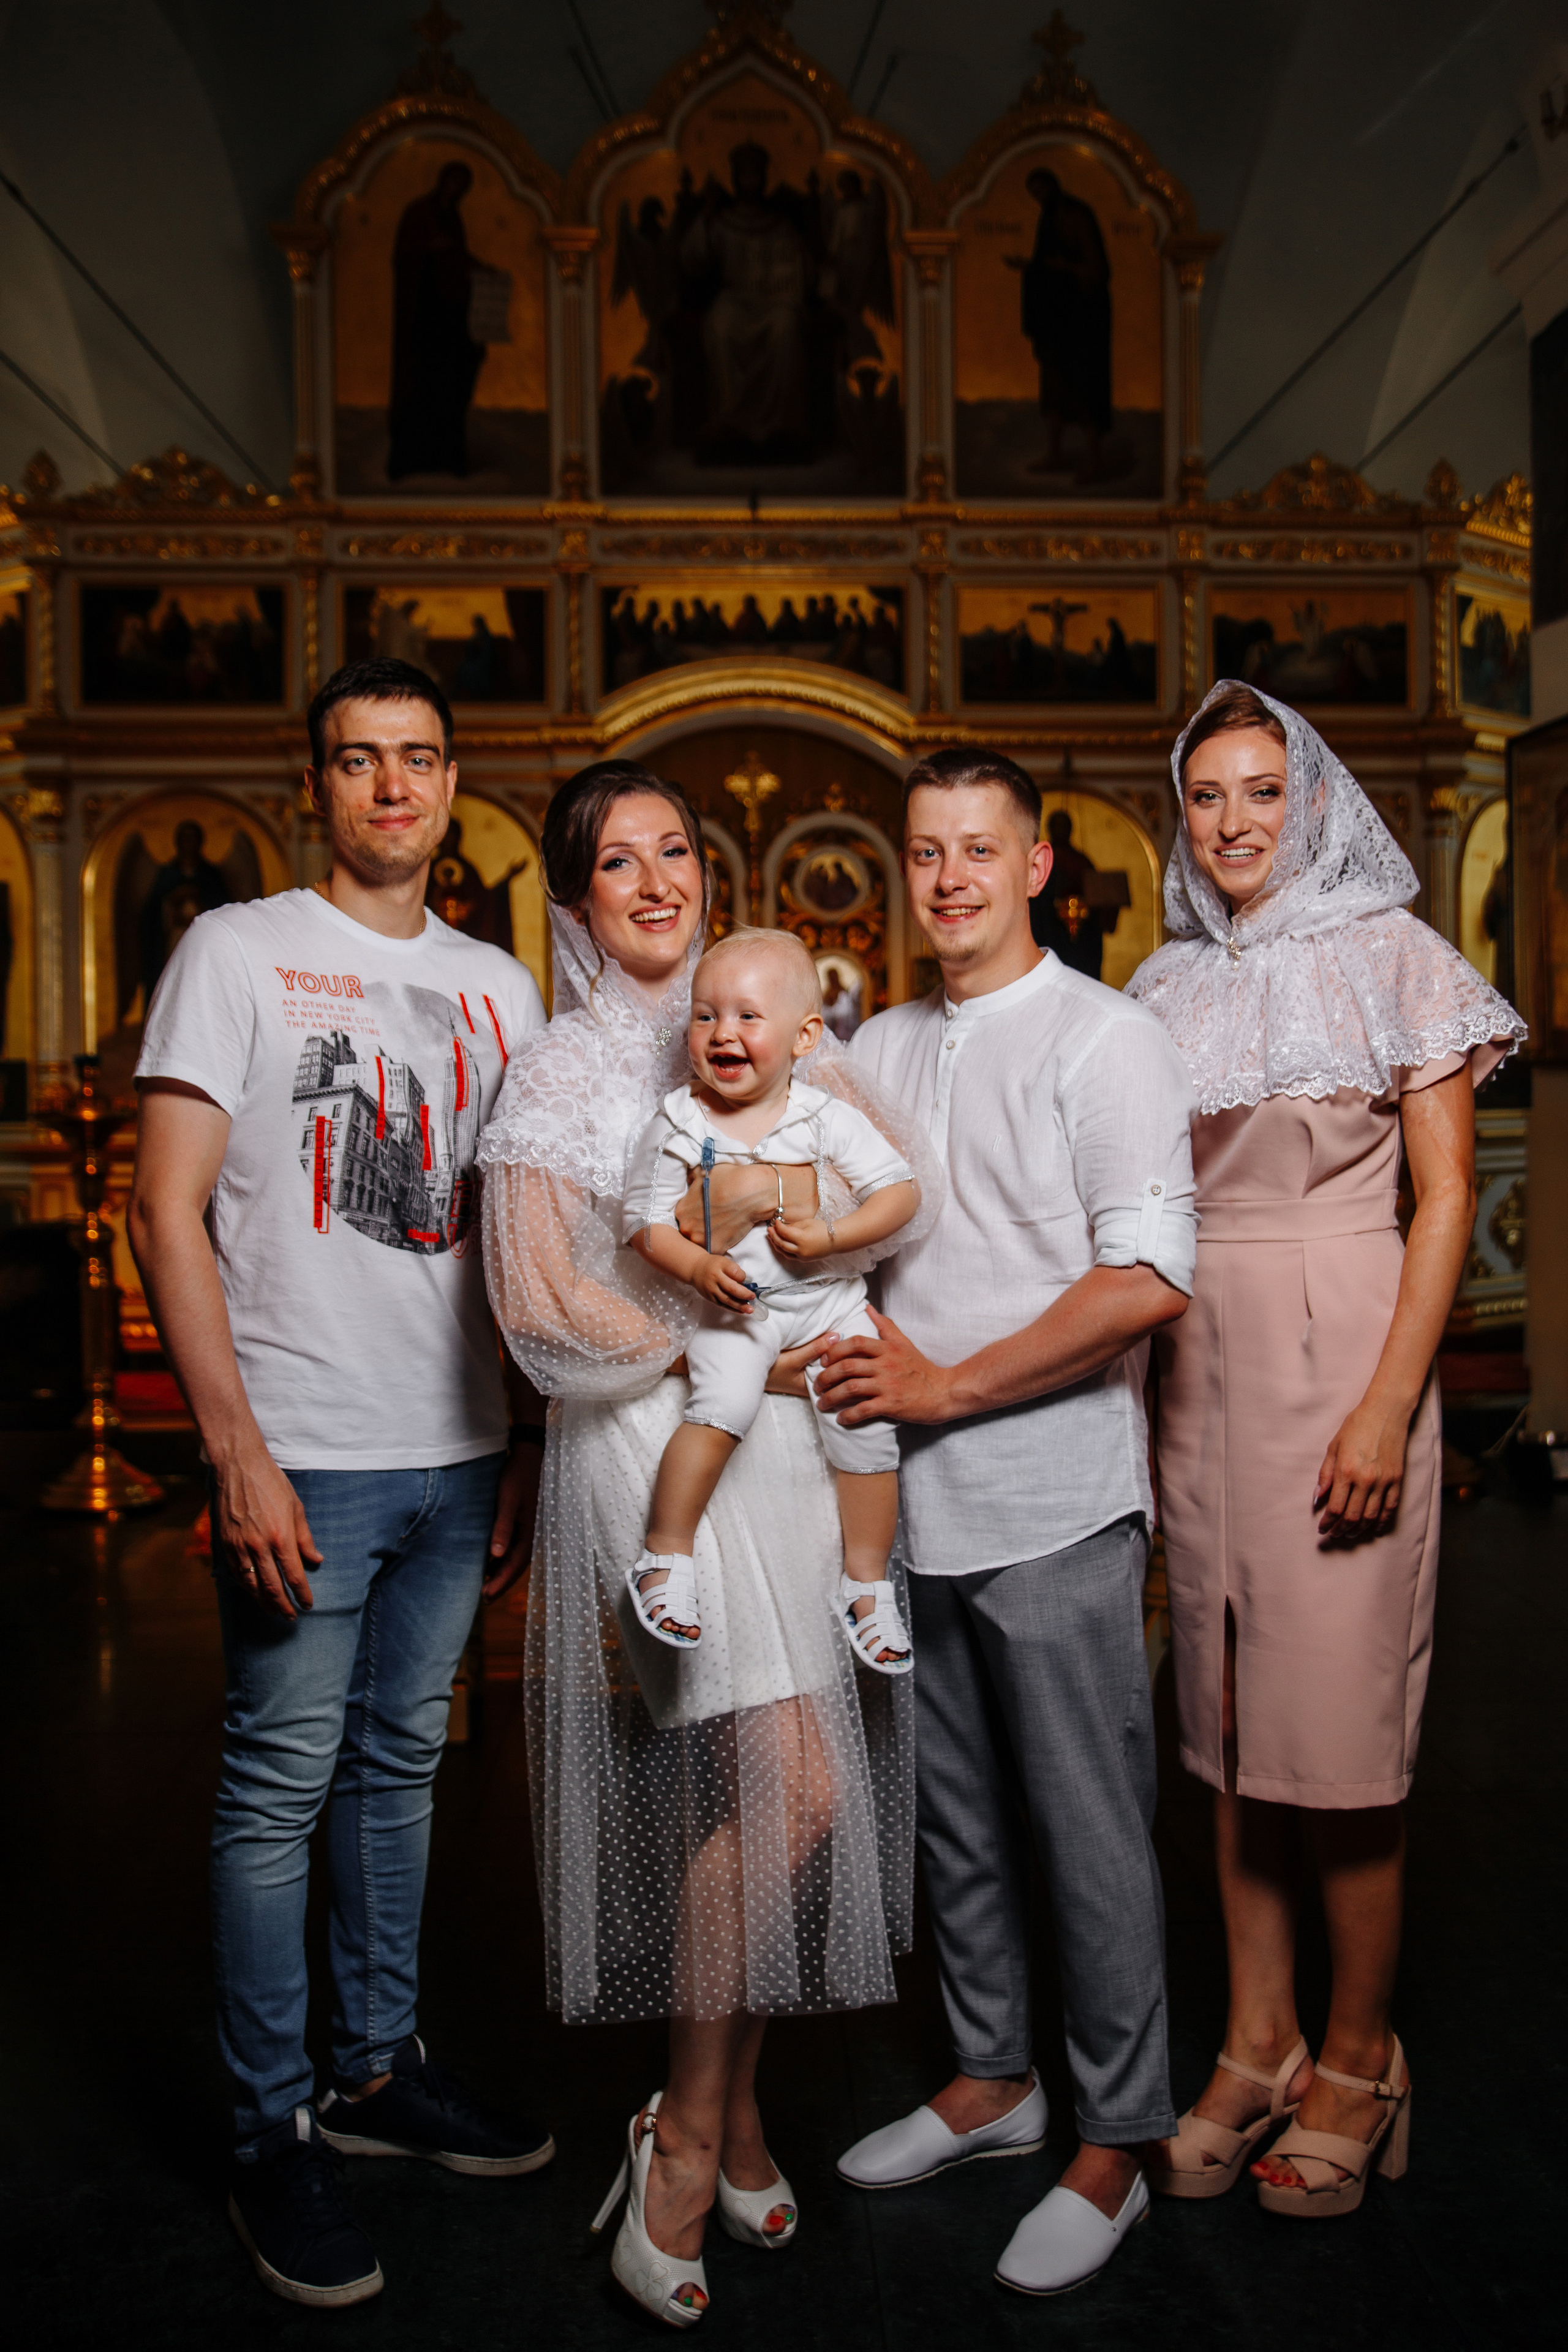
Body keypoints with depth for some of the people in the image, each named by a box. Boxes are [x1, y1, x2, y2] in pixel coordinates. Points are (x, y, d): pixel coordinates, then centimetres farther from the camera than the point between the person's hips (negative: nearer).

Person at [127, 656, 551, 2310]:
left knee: (401, 1766, 16)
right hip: (302, 1455, -5)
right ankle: (273, 2136, 20)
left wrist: (531, 1445, 10)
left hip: (458, 1453, 5)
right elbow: (166, 1210, -8)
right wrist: (236, 1448, -15)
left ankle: (378, 2069, 33)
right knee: (280, 1788, 3)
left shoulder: (496, 985, 12)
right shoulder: (237, 951, -2)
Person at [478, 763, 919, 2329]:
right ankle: (691, 2132, 8)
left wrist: (816, 1196, -11)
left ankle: (735, 2110, 28)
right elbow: (541, 1306, -10)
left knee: (765, 1795, 8)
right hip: (657, 1449, -5)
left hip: (786, 1436, 5)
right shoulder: (560, 1072, -1)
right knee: (792, 1787, -13)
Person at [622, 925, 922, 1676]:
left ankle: (867, 1581, 11)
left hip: (829, 1298, 2)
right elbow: (645, 1221, -1)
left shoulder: (826, 1117, -5)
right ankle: (664, 1557, -8)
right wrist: (699, 1268, -20)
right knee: (723, 1407, -26)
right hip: (733, 1305, -1)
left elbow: (901, 1191, -5)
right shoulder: (677, 1124, -4)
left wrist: (831, 1235, -19)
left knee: (865, 1421, -8)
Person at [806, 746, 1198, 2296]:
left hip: (1053, 1503, -6)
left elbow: (1148, 1280, -17)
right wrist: (870, 1338, -1)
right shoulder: (878, 1048, 12)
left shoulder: (1103, 1040, -7)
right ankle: (990, 2080, 36)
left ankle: (1114, 2146, 22)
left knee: (1089, 1833, 5)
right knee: (955, 1819, 18)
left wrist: (946, 1384, -15)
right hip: (912, 1501, 6)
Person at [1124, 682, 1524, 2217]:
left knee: (1339, 1722, 0)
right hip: (1198, 1371, 4)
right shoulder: (1165, 989, 12)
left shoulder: (1392, 961, 0)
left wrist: (1389, 1403, -14)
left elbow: (1446, 1199, -5)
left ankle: (1357, 2064, 19)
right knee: (1227, 1716, 9)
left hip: (1341, 1362, -4)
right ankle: (1257, 2048, 23)